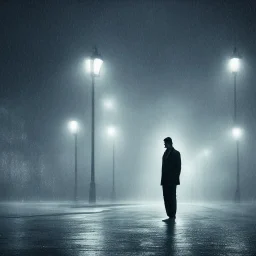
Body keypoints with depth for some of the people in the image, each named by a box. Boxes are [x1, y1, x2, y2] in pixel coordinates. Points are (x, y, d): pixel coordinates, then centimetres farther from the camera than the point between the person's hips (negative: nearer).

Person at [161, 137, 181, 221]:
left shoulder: (176, 153, -2)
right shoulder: (165, 153, 17)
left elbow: (178, 167, -5)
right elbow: (164, 166, 15)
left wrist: (176, 178, -11)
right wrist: (163, 179, 8)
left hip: (172, 180, -7)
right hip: (165, 180, 7)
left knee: (172, 198, -5)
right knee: (166, 198, 4)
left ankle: (172, 216, -2)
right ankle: (170, 215, 7)